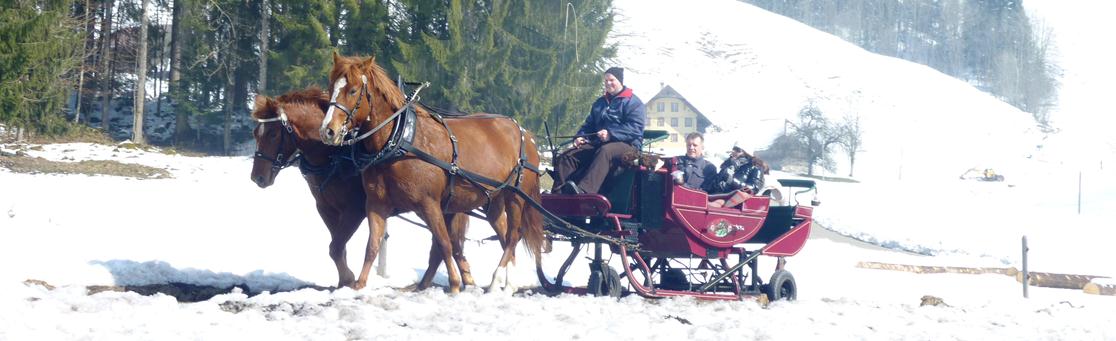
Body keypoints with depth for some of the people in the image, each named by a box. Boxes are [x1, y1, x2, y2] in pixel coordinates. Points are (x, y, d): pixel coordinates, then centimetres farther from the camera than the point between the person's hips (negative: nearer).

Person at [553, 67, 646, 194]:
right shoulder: (599, 103, 27)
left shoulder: (633, 102, 2)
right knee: (567, 156, -16)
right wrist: (580, 136, 6)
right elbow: (589, 124, 30)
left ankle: (583, 190, -60)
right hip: (597, 143, 7)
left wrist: (611, 134, -24)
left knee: (605, 152, -42)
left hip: (627, 144, -7)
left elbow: (635, 128, -11)